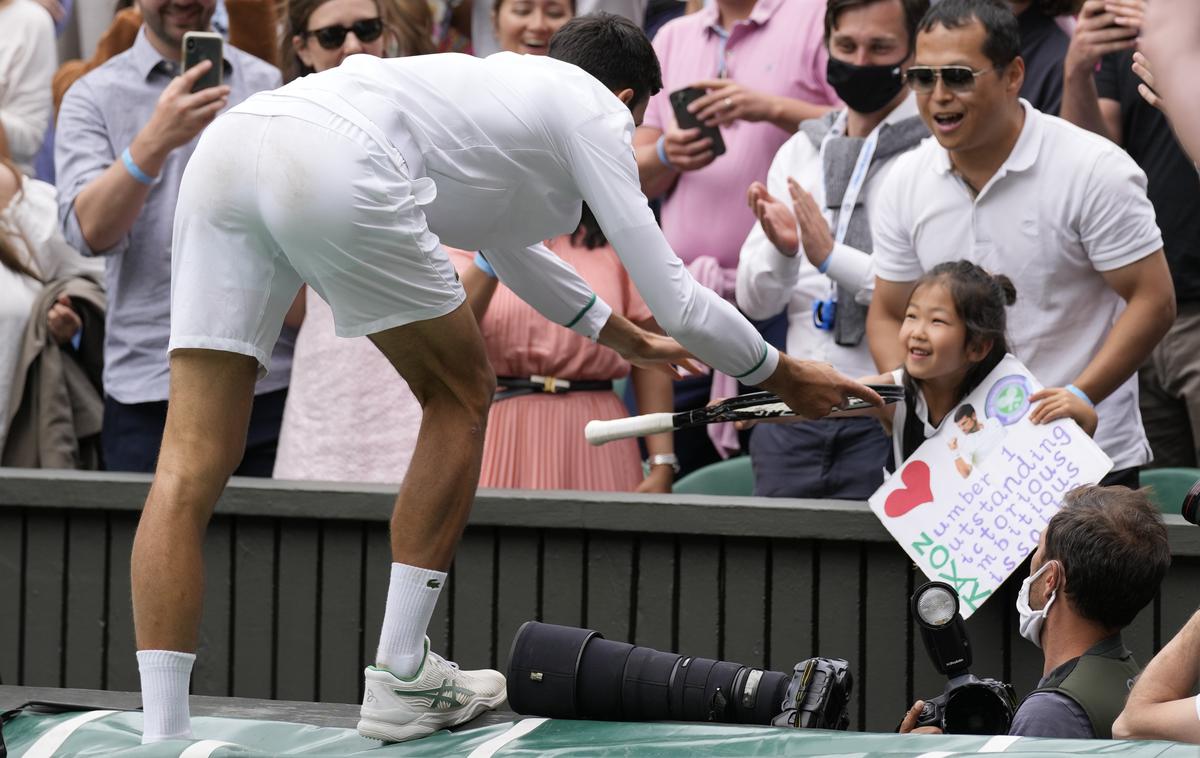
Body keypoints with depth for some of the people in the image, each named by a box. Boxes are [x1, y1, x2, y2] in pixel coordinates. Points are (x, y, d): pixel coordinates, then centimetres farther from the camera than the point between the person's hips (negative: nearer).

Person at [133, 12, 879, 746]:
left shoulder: (497, 84, 40)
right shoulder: (595, 110, 19)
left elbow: (510, 249, 57)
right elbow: (679, 304, 16)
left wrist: (628, 339, 70)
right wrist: (788, 377, 33)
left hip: (226, 147, 7)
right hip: (335, 168, -7)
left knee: (190, 471, 1)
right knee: (462, 396, 19)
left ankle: (163, 739, -9)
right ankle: (399, 682, 18)